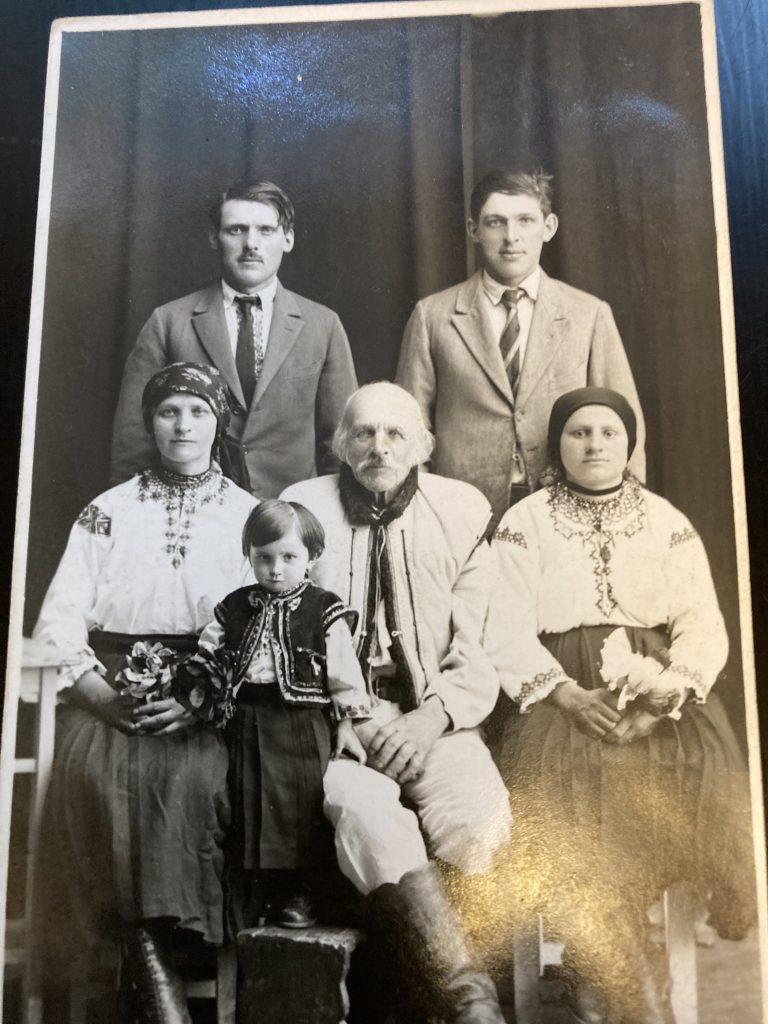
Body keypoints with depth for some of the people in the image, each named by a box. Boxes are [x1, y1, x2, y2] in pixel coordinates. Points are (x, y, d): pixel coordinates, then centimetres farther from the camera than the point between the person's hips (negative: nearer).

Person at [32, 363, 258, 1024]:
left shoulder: (250, 516, 11)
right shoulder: (108, 512, 14)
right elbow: (60, 619, 6)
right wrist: (103, 695, -11)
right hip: (112, 692, 1)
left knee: (191, 774, -32)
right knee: (98, 773, -29)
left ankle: (154, 954, -20)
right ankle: (150, 960, -22)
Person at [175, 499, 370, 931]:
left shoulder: (325, 610, -5)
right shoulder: (234, 609, 7)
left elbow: (344, 673, -5)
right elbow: (207, 660, 11)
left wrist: (347, 724, -6)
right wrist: (192, 691, -3)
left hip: (303, 724, -4)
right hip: (250, 724, 4)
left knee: (302, 807, 2)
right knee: (252, 807, 10)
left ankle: (300, 894, 18)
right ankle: (269, 889, 24)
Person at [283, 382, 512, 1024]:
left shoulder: (459, 514, 10)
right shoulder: (304, 508, 9)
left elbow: (479, 655, 5)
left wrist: (434, 715, -13)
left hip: (430, 719, 1)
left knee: (479, 828, -27)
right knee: (364, 804, -34)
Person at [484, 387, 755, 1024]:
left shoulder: (668, 524, 13)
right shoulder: (525, 524, 7)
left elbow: (704, 626, 5)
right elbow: (508, 634, -1)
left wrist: (668, 690, -14)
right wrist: (570, 696, -15)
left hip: (659, 695, 2)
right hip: (560, 696, -2)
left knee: (695, 771, -25)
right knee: (564, 780, -28)